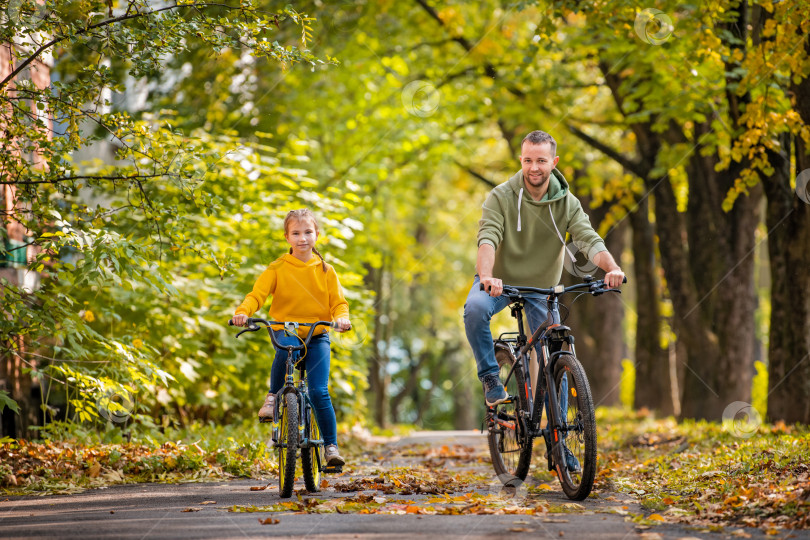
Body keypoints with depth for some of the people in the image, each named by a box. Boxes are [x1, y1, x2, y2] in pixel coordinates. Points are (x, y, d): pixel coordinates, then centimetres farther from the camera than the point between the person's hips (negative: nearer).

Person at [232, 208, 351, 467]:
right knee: (286, 346, -39)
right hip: (285, 331, -1)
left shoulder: (325, 270, 7)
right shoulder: (277, 268, 2)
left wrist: (341, 318, -20)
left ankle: (331, 446, -4)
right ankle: (273, 396, -16)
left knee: (319, 392, -16)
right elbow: (257, 294, -7)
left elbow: (338, 302, 4)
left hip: (317, 336, 1)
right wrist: (243, 312, -27)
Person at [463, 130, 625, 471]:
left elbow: (589, 239, -23)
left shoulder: (567, 203, -9)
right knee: (475, 309, -37)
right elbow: (487, 238, -32)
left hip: (542, 289, 3)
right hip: (500, 281, -3)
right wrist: (487, 275, -53)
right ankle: (490, 377, -17)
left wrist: (611, 267, -44)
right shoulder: (501, 197, -17)